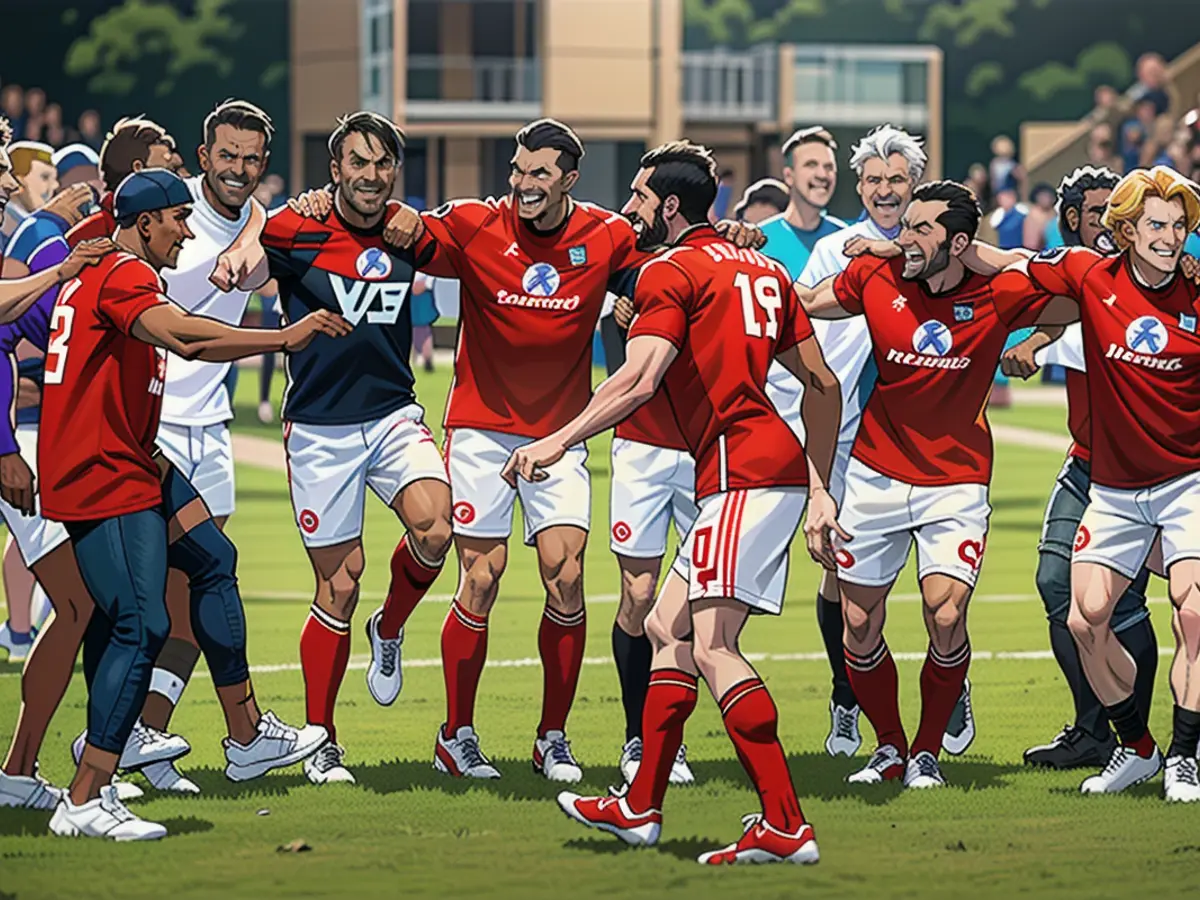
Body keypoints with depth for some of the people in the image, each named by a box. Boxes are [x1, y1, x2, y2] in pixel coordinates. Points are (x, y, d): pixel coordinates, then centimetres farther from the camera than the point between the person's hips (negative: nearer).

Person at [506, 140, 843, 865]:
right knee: (669, 626, 15)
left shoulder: (671, 273, -4)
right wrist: (820, 492, 23)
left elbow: (641, 379, -19)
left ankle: (785, 825, -19)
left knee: (713, 645, -12)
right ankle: (641, 807, 19)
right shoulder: (762, 269, 21)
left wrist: (557, 441, -16)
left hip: (743, 471, -10)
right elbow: (824, 386, 21)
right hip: (779, 465, 10)